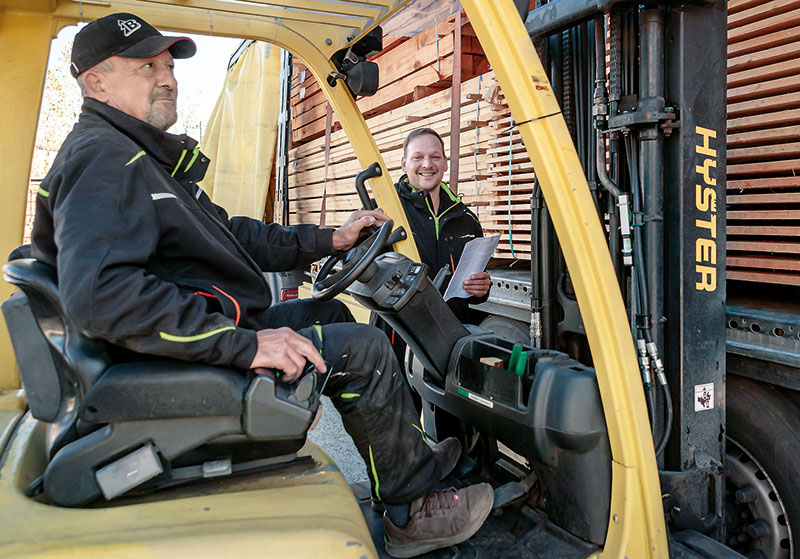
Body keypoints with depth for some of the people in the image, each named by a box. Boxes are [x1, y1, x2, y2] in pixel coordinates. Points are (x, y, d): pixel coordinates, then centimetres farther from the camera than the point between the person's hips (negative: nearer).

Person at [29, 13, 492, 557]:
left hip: (218, 331, 11)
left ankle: (411, 456, 25)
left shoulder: (141, 157, 18)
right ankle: (409, 514, 7)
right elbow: (99, 293, -33)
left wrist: (330, 239, 14)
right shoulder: (101, 158, -17)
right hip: (182, 365, -11)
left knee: (331, 314, 19)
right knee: (362, 348, -13)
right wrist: (243, 345, -33)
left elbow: (232, 235, 19)